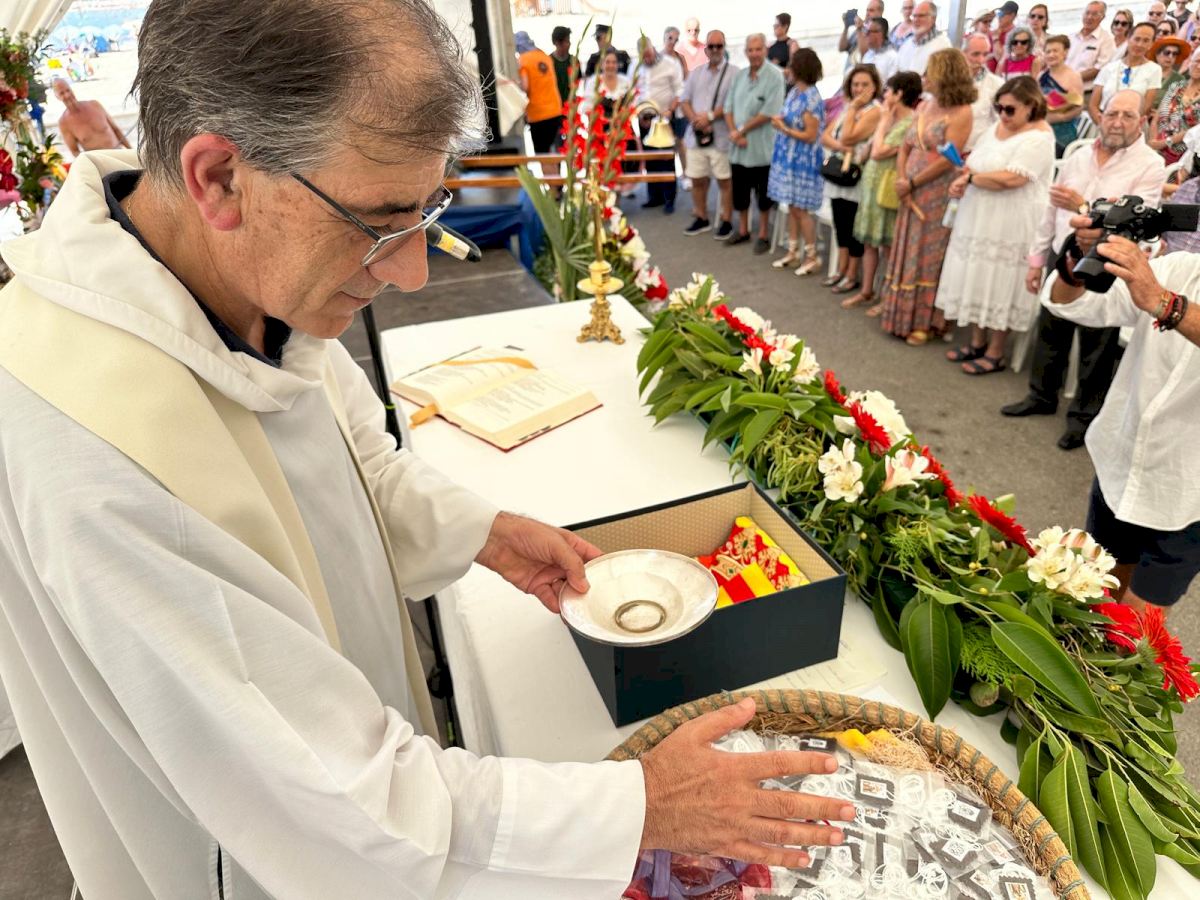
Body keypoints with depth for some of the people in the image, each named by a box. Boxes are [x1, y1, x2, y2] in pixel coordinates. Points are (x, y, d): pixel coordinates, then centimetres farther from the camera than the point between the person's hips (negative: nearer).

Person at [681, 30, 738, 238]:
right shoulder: (696, 73, 14)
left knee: (724, 181, 1)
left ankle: (726, 222, 10)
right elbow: (685, 101, 9)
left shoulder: (733, 72, -3)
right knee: (697, 180, 10)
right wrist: (696, 120, -9)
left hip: (721, 137, -5)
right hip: (696, 135, 5)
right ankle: (701, 219, 24)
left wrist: (709, 116, -17)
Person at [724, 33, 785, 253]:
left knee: (763, 194, 5)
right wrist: (733, 132, -9)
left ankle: (763, 235, 18)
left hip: (762, 147, -6)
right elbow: (728, 107, 8)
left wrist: (742, 131, -12)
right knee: (739, 191, 15)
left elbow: (769, 113, -17)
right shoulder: (739, 76, 10)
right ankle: (743, 230, 31)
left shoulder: (774, 76, -10)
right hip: (738, 147, 6)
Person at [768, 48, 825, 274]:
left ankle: (812, 257, 9)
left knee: (801, 209, -2)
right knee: (791, 207, 13)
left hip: (802, 161, -8)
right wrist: (779, 121, 0)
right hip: (787, 158, 8)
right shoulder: (794, 92, 8)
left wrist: (784, 129, -15)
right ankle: (793, 251, 23)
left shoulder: (811, 98, -18)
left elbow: (811, 136, -20)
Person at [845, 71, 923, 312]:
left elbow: (878, 152, -20)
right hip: (871, 185, 9)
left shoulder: (910, 124, -17)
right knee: (869, 242, 14)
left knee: (887, 245, 0)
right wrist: (885, 120, 10)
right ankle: (867, 291, 25)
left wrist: (884, 120, -10)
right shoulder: (892, 120, 11)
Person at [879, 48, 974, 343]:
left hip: (937, 193, -6)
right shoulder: (924, 106, 13)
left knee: (928, 255, -1)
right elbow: (905, 147, 10)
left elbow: (947, 160, -16)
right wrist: (900, 180, -6)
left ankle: (923, 320, 8)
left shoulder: (961, 113, -9)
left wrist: (911, 183, -13)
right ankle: (901, 312, 19)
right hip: (911, 192, 6)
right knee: (906, 251, 9)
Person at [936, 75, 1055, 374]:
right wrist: (962, 180, -7)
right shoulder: (997, 127, 13)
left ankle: (995, 353, 8)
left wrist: (970, 178, -12)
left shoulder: (1037, 139, -14)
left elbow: (1011, 179, -25)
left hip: (1010, 226, -8)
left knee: (1000, 286, -2)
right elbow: (972, 161, 16)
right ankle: (977, 341, 24)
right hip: (979, 220, 8)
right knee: (978, 279, 12)